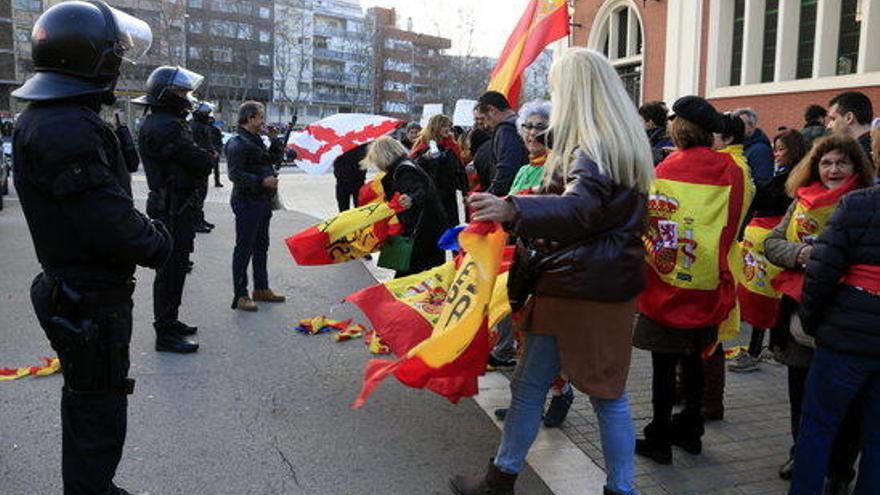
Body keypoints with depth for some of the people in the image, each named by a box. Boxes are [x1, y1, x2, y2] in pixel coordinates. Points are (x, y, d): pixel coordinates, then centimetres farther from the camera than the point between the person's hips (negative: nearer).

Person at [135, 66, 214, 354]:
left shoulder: (166, 122, 16)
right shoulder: (165, 126, -20)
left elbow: (184, 160, 16)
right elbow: (199, 162, -21)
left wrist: (201, 161, -4)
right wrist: (209, 158, 0)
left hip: (174, 205, 11)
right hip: (174, 208, -11)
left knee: (175, 265, 19)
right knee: (171, 268, -5)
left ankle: (170, 321, 32)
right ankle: (165, 334, 3)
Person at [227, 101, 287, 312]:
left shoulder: (255, 140, 15)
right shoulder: (237, 143, -16)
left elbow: (266, 161, 25)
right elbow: (235, 174, -23)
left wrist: (276, 148, 10)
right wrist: (262, 181, -27)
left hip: (262, 201, 10)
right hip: (247, 202, -10)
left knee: (261, 246, 17)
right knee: (244, 249, -3)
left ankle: (261, 289, 29)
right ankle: (240, 296, 4)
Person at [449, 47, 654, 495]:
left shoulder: (589, 147, -14)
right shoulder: (628, 144, 13)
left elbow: (579, 207, -32)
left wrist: (512, 210, -47)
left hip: (574, 287, -8)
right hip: (617, 287, 9)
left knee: (529, 387, 6)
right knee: (610, 394, 14)